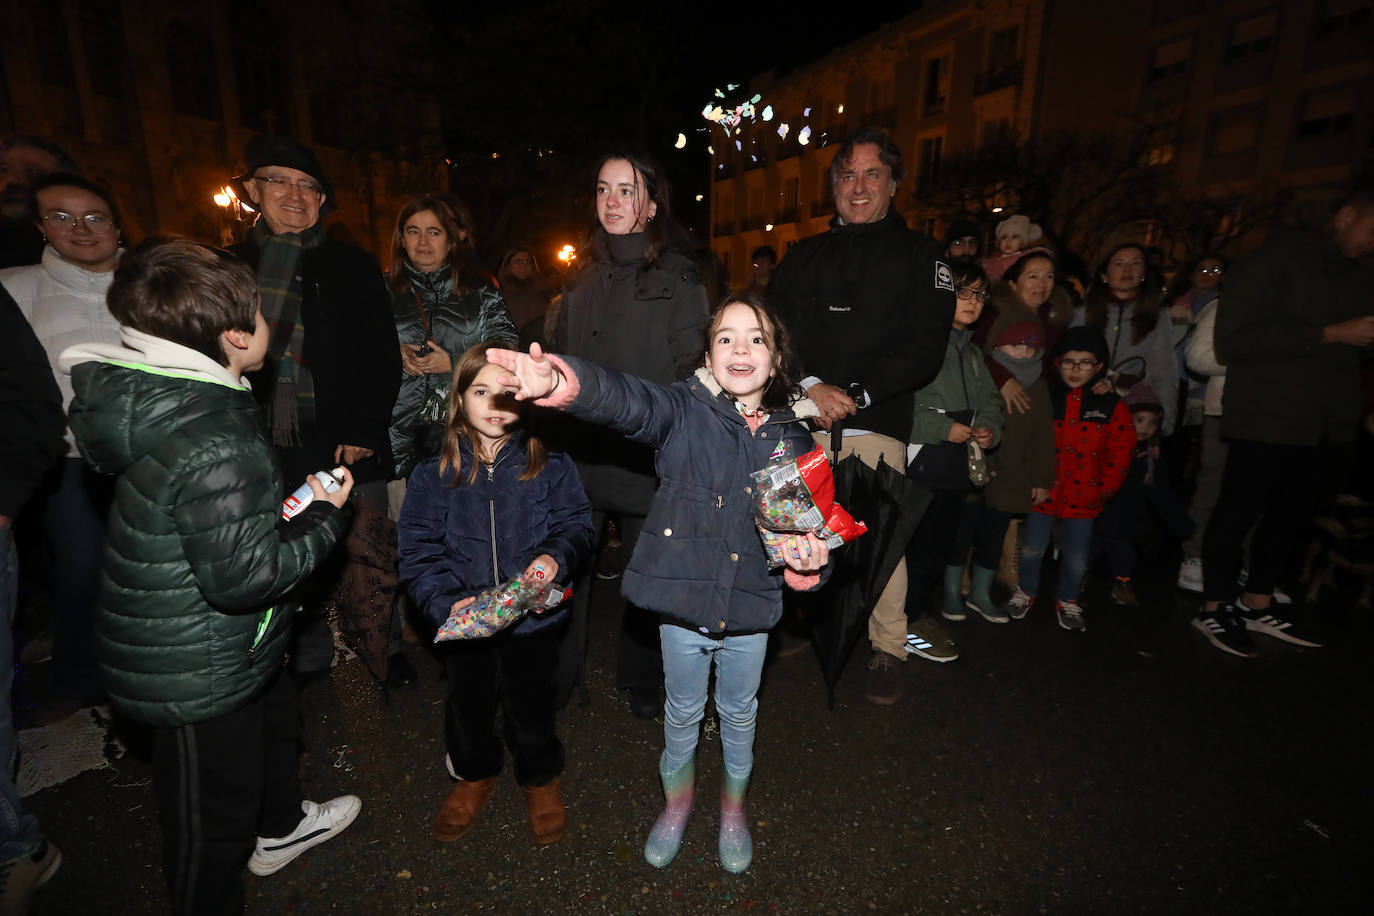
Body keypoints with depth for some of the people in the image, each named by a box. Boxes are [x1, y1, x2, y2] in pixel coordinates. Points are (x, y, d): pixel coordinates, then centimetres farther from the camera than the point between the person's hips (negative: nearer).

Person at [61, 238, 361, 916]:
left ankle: (279, 829, 58)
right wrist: (324, 519, -19)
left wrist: (276, 512, 3)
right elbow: (242, 577, -31)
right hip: (198, 678, -10)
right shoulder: (215, 445, -33)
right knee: (212, 812, 14)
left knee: (275, 716, 32)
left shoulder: (159, 399, -2)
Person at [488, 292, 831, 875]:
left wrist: (809, 557, -13)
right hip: (683, 598, -1)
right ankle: (677, 803, 50)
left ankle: (733, 809, 52)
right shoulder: (684, 410, -13)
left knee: (739, 712, 23)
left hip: (751, 607, 2)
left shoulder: (792, 433, -3)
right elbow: (627, 400, -34)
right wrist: (566, 383, -55)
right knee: (682, 710, 20)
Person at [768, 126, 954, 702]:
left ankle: (888, 649, 14)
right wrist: (811, 386, -9)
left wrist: (857, 394, -11)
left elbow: (925, 350, 0)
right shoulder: (805, 256, 18)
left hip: (877, 422, -2)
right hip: (804, 421, 3)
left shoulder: (919, 255, 10)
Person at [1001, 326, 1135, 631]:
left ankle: (1067, 600, 33)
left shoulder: (1112, 407, -2)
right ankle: (1027, 591, 33)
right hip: (1043, 491, 0)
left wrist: (1103, 490, -5)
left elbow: (1119, 454, 1)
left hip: (1083, 499, 0)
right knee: (1031, 549, 8)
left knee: (1076, 558, 9)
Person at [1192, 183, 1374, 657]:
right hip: (1266, 418, -7)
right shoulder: (1274, 260, -7)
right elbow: (1234, 338, -18)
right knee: (1238, 514, 1)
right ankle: (1213, 610, 14)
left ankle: (1257, 606, 28)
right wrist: (1329, 334, -19)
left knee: (1289, 516, 14)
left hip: (1323, 423, 8)